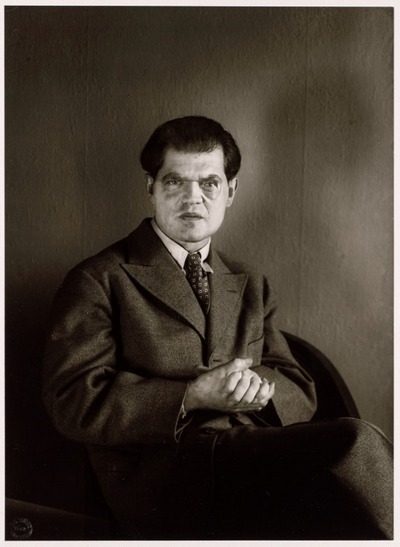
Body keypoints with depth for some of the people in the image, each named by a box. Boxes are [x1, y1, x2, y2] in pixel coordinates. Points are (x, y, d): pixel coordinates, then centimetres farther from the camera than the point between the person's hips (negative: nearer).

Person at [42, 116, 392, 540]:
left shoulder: (251, 287, 22)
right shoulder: (98, 281, 6)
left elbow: (300, 394, 17)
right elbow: (72, 401, -4)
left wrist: (255, 384, -7)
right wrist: (192, 397, -14)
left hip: (259, 456, 5)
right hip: (164, 479, -5)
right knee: (355, 442, -27)